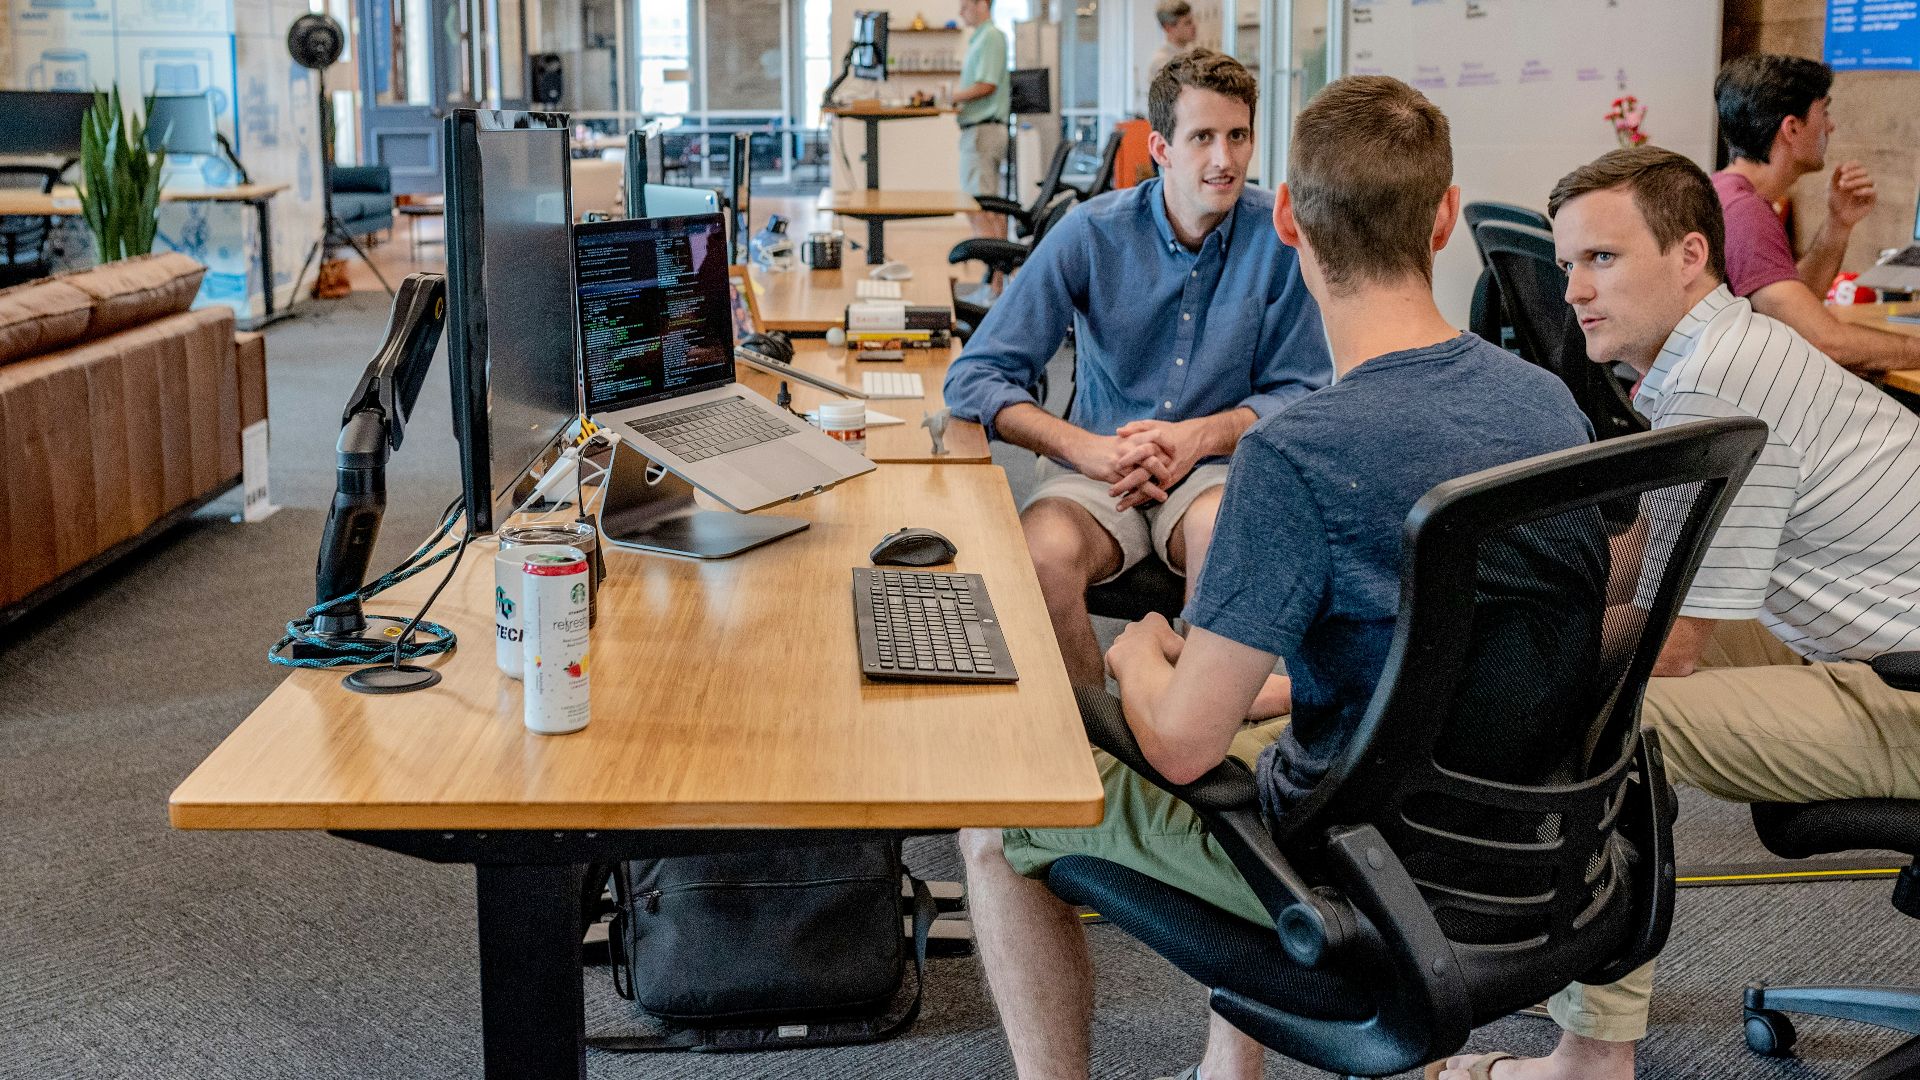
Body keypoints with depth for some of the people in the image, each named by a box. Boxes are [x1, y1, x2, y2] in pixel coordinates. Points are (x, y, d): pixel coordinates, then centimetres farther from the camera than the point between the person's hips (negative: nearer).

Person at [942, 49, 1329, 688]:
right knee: (1042, 553, -32)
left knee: (1225, 534, -35)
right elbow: (974, 378, -7)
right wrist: (1089, 449, -21)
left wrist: (1200, 435, -16)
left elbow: (1301, 392, 2)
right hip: (1096, 467, 0)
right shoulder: (1091, 234, -6)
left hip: (1219, 464, 0)